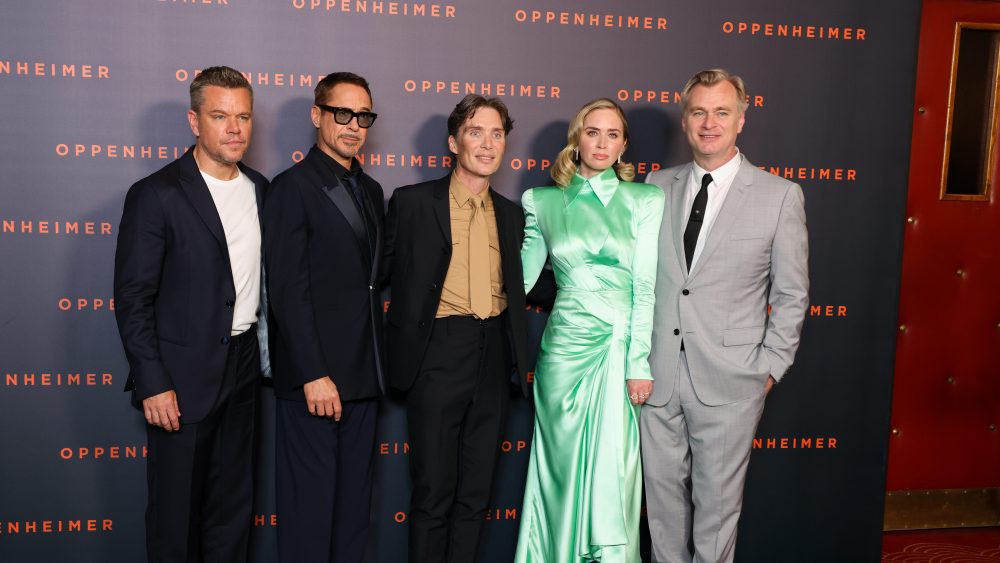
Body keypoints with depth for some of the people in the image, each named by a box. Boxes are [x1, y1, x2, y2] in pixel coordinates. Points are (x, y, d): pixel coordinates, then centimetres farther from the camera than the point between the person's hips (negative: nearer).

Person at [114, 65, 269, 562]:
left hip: (243, 367, 6)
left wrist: (266, 353, 10)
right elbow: (133, 299, -12)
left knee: (233, 504, 16)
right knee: (176, 509, 8)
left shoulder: (259, 189, 7)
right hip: (183, 377, -5)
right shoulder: (156, 195, -11)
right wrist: (152, 385, -16)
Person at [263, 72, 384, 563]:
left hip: (363, 375, 7)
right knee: (310, 504, 2)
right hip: (314, 376, -7)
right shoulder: (293, 187, -6)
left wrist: (377, 366, 7)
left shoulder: (371, 191, 15)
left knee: (354, 500, 13)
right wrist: (314, 375, -17)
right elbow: (288, 291, -12)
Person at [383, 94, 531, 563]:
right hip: (438, 355, -4)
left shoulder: (511, 214, 12)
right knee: (434, 489, 3)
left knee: (476, 489, 12)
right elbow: (383, 273, 1)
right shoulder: (411, 202, -1)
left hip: (493, 358, 4)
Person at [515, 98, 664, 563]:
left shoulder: (645, 200, 2)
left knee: (611, 472, 0)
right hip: (564, 345, 2)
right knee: (561, 467, 9)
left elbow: (646, 286, -3)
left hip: (620, 345, -1)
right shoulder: (542, 202, 7)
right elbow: (520, 277, 13)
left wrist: (639, 363, -8)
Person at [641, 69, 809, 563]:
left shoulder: (780, 195, -3)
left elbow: (791, 293, 1)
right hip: (657, 374, 3)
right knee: (662, 492, 14)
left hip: (728, 380, -3)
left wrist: (770, 367, -3)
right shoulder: (657, 186, 6)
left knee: (717, 499, 9)